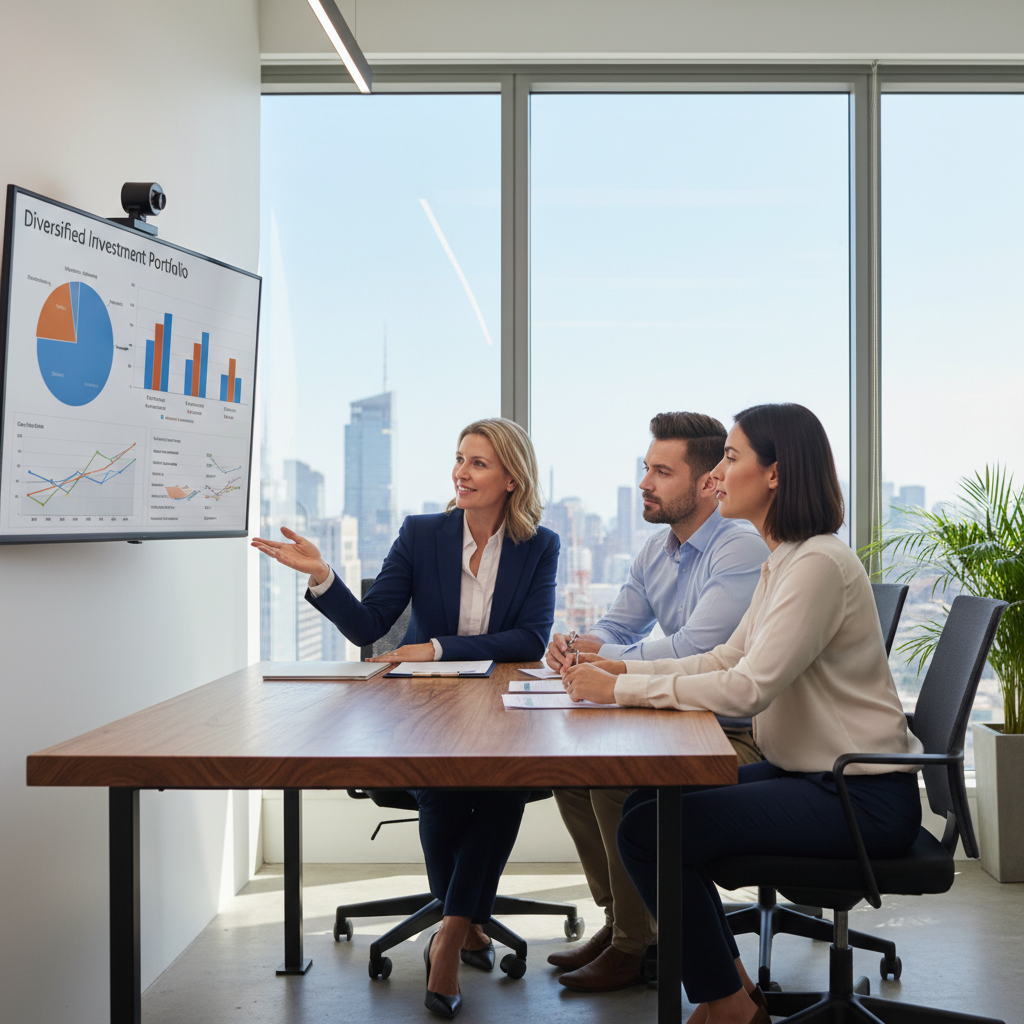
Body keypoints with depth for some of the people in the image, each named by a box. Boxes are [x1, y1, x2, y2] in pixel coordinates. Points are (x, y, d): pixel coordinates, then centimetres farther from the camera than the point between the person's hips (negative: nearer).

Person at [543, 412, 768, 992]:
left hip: (743, 735, -10)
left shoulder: (742, 548, -20)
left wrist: (602, 655, -13)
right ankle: (618, 918, 15)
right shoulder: (657, 551, 11)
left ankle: (637, 947, -6)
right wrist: (575, 645, -9)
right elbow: (616, 628, 16)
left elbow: (691, 652, -27)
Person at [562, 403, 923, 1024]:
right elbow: (726, 659, 14)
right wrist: (624, 670, 3)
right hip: (810, 772, 10)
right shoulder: (783, 561, 12)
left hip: (860, 797, -10)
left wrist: (622, 690, -20)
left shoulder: (819, 565, -20)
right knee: (647, 802, 6)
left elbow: (748, 689, -26)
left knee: (648, 830, -16)